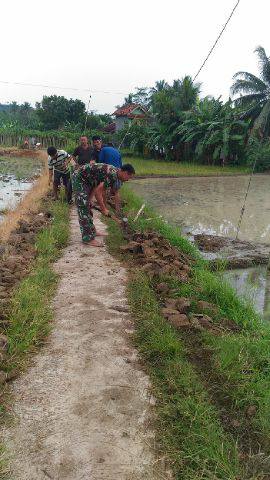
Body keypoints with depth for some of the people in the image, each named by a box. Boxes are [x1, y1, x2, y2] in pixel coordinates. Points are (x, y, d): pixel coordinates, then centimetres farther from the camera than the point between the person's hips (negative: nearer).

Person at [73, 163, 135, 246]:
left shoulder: (113, 172, 7)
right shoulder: (112, 175, -23)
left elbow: (103, 190, 19)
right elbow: (97, 191, -25)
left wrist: (105, 207, 23)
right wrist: (103, 209, -16)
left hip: (85, 180, 11)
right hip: (79, 178, -11)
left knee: (87, 207, 17)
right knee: (84, 208, -10)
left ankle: (91, 231, 29)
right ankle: (88, 238, -7)